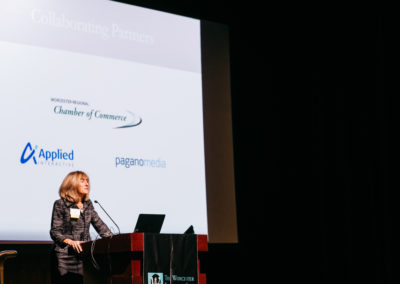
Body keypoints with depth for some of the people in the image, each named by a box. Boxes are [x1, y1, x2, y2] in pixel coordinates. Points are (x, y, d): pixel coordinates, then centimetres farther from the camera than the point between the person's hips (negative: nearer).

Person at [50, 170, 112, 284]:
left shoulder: (88, 204, 14)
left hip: (85, 255, 5)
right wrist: (70, 242, -24)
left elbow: (100, 225, 16)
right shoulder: (60, 204, -3)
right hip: (65, 257, -5)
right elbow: (55, 232, -8)